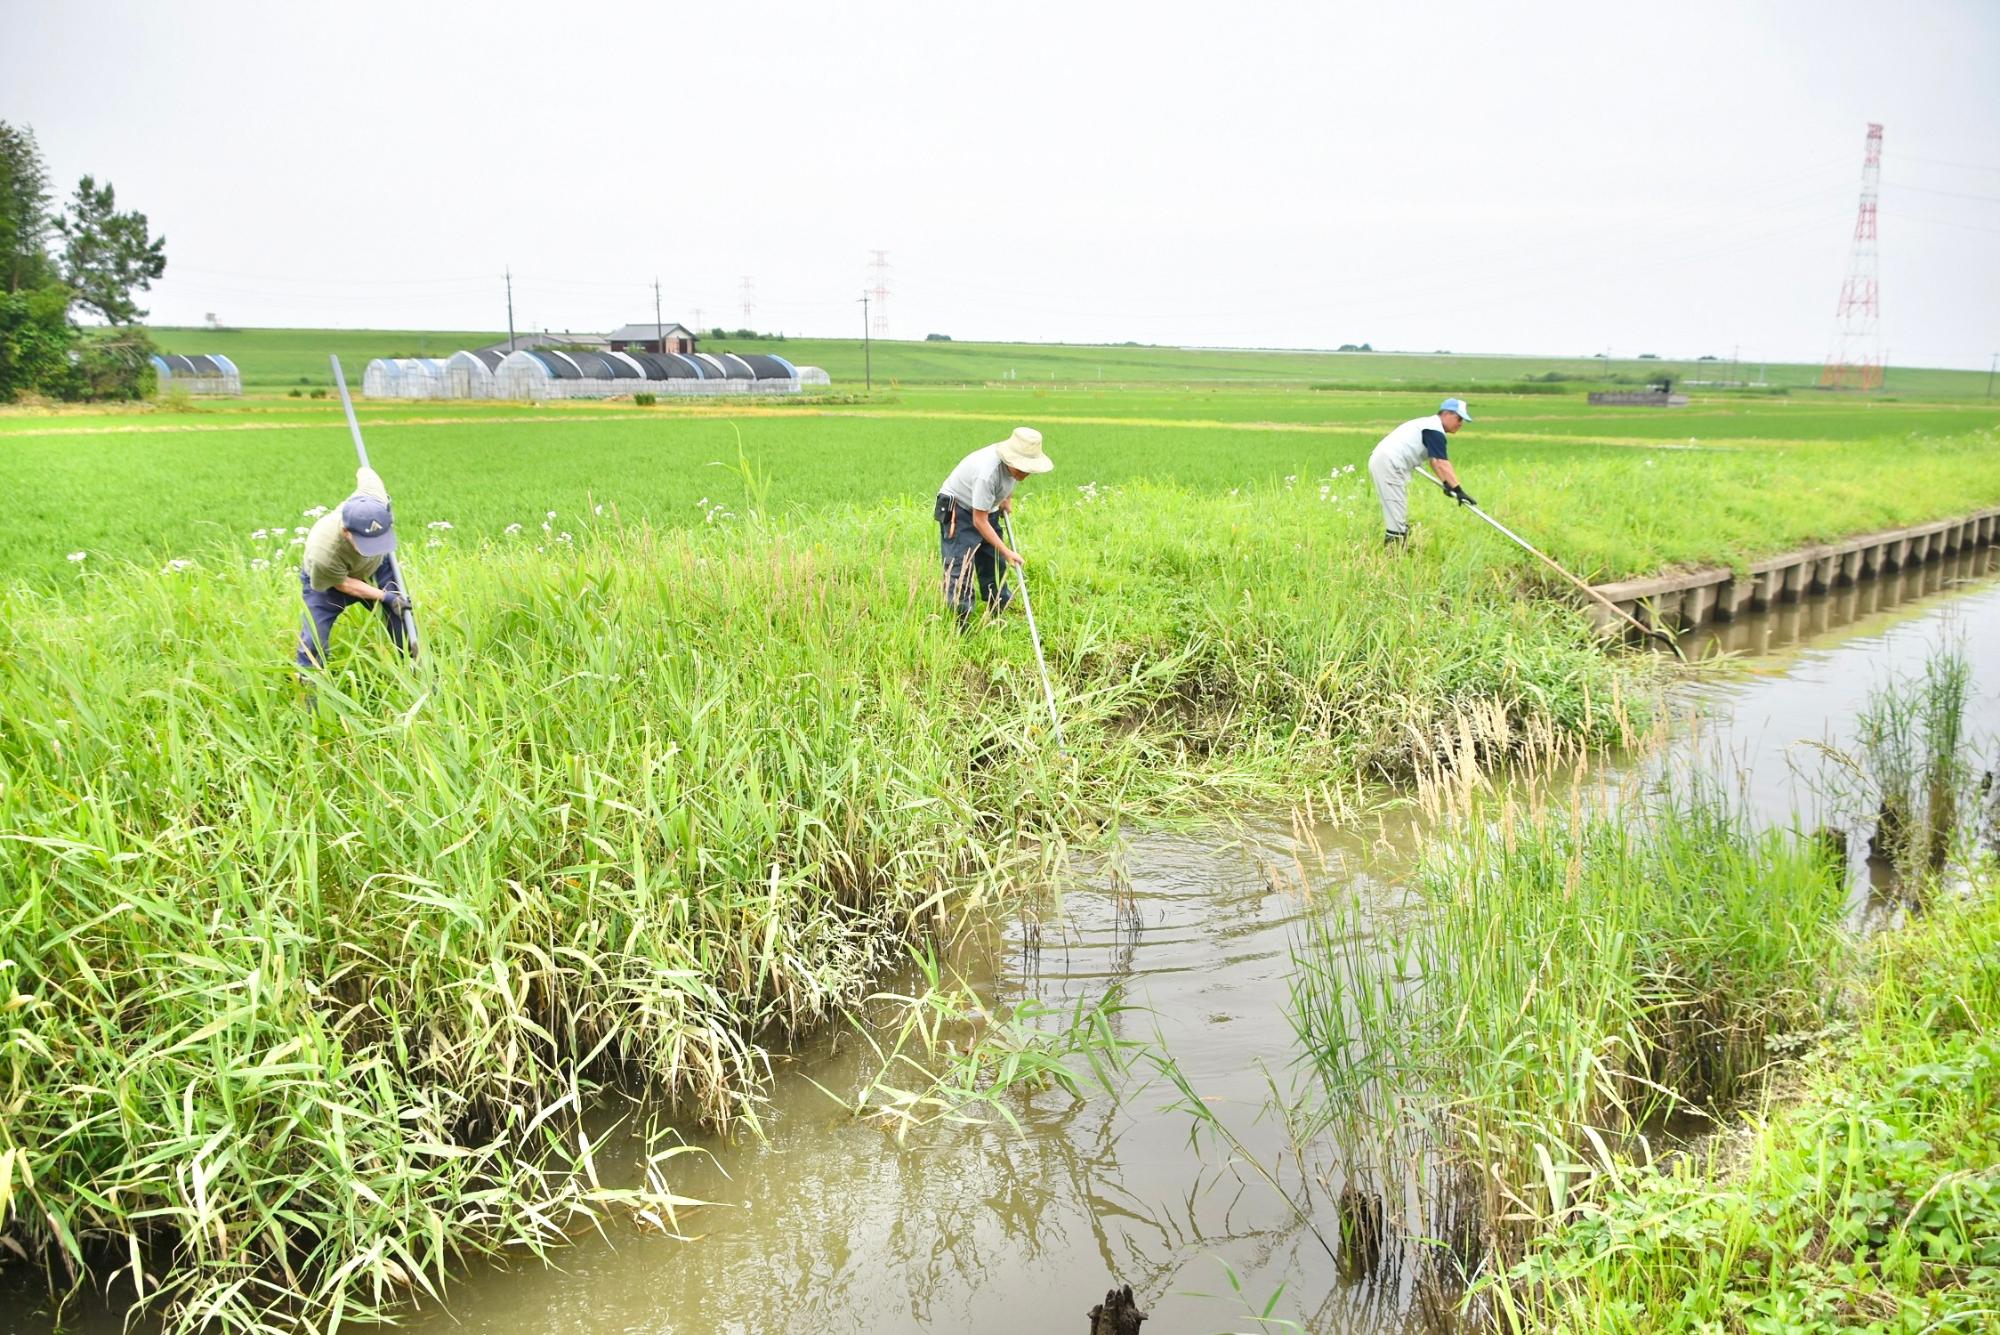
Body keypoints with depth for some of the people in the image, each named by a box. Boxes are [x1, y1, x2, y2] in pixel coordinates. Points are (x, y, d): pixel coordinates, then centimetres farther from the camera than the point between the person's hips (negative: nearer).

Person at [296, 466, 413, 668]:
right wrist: (385, 596, -23)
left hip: (375, 568, 4)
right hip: (329, 580, -4)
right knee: (313, 643, -12)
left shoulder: (375, 498, -39)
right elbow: (343, 584, -22)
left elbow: (363, 471, -14)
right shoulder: (323, 553, -46)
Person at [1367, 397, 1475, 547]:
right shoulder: (1435, 430, -12)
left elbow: (1435, 461, 18)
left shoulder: (1430, 425, 19)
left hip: (1382, 461, 11)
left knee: (1397, 514, 17)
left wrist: (1447, 484, 9)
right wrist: (1459, 490, -20)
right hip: (1389, 464, -11)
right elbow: (1442, 465, -18)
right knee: (1396, 514, -10)